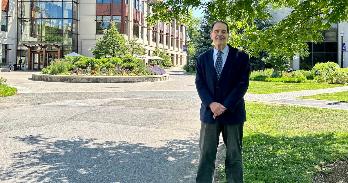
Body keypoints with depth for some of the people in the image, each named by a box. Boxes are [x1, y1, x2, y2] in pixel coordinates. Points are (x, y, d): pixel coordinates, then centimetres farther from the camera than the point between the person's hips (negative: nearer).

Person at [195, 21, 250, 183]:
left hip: (233, 113, -1)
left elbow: (243, 84, -7)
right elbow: (200, 84, 2)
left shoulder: (240, 57, 1)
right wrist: (211, 104, -14)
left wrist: (225, 106, -15)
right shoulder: (203, 58, 9)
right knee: (206, 154, 4)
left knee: (234, 155, 8)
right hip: (209, 112, 2)